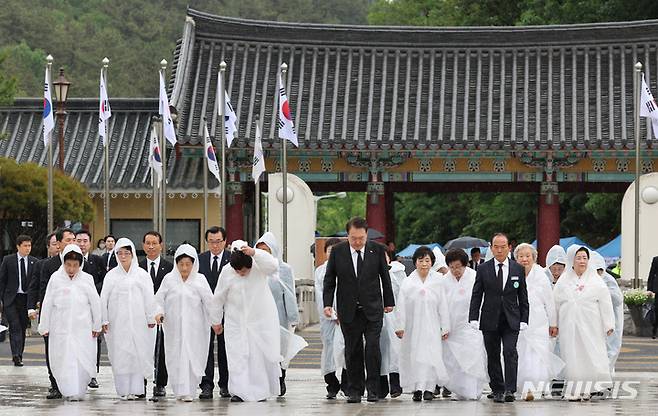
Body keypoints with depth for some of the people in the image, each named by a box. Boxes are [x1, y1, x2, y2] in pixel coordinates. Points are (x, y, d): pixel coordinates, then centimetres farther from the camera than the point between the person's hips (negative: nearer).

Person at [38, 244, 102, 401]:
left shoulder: (86, 279, -1)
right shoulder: (56, 278, -2)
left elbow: (95, 303, 6)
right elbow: (47, 304, 4)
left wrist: (96, 326, 8)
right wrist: (44, 326, 6)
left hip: (82, 328, 0)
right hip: (60, 328, 0)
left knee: (82, 359, -4)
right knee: (62, 360, -2)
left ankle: (78, 391, 6)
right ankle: (67, 389, 7)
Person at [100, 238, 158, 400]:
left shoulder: (142, 275, 3)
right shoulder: (111, 275, 5)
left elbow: (149, 298, 3)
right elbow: (104, 299, 5)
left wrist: (151, 318, 0)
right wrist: (104, 320, 1)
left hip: (138, 322, -1)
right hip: (117, 323, 1)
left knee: (138, 353, -3)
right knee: (120, 355, -2)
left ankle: (137, 389, 0)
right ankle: (124, 390, 1)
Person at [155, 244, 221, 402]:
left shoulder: (199, 280, -3)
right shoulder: (169, 279, 1)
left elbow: (209, 301, 0)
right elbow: (159, 299, 4)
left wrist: (216, 322, 2)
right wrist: (159, 312, -14)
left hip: (194, 328, -1)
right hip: (174, 327, 1)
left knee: (192, 357, -4)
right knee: (176, 358, 1)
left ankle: (189, 391, 1)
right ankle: (180, 390, 9)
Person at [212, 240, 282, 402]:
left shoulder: (259, 267, -11)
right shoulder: (226, 273, -8)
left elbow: (273, 266, -33)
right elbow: (219, 298, 4)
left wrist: (254, 253, -42)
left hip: (261, 319, -1)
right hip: (236, 321, 1)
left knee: (262, 355, 3)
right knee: (237, 355, -7)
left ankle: (262, 390, 20)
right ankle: (240, 391, -5)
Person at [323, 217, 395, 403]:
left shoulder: (377, 250, -1)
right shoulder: (337, 251, -1)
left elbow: (385, 277, 9)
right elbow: (329, 280, 5)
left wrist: (388, 302, 12)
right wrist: (327, 303, -4)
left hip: (372, 309, -1)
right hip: (348, 310, 1)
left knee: (373, 347, -11)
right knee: (353, 351, 4)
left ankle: (373, 389, -2)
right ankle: (355, 391, 11)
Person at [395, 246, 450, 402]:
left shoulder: (437, 281, 0)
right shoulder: (408, 282, 0)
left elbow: (443, 306, 2)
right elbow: (402, 306, 0)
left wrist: (445, 327, 1)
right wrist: (400, 326, -5)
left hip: (431, 326, 0)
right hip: (413, 326, 0)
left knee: (431, 356, -6)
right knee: (414, 356, 0)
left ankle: (428, 388, 1)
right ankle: (417, 389, 6)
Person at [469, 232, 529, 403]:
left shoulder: (518, 269, 5)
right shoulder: (483, 269, 3)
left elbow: (523, 297, 7)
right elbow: (476, 296, 3)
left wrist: (524, 319, 1)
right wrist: (474, 318, -6)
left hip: (511, 320, -1)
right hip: (490, 320, 1)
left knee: (510, 352, -15)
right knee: (493, 356, 5)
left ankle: (510, 390, -17)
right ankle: (497, 390, 14)